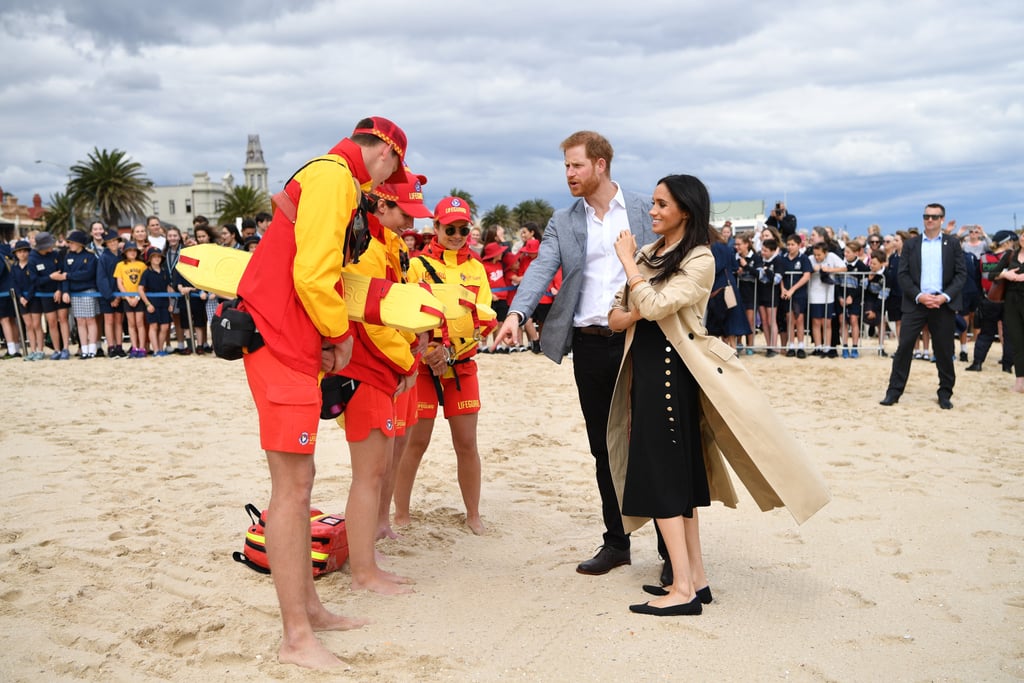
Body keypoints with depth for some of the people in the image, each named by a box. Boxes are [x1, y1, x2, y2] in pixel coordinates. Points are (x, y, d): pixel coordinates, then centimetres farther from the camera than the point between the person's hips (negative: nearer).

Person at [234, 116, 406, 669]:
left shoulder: (328, 175, 20)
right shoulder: (334, 175, -11)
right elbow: (312, 273, -20)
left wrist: (332, 336, 7)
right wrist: (340, 334, -6)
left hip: (295, 346, 11)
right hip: (281, 343, -11)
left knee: (297, 482, 15)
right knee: (292, 486, -7)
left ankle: (308, 606, 26)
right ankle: (296, 638, 1)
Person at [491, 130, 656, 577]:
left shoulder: (646, 210, 4)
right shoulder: (563, 223, 10)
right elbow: (541, 270, -4)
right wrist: (516, 313, -23)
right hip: (590, 344, 3)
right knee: (604, 448, 10)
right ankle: (616, 542, 22)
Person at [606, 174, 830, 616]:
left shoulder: (699, 259, -10)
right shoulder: (647, 253, 12)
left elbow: (654, 305, -23)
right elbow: (616, 317, 9)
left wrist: (627, 260, -12)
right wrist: (639, 313, -12)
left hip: (672, 369, -8)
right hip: (645, 368, 8)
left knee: (663, 474, -7)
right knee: (678, 472, 11)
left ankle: (683, 589, 0)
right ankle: (695, 578, 19)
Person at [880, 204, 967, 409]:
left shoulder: (953, 244, 7)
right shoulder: (911, 244, 7)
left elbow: (961, 274, 2)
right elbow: (903, 275, 1)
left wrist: (945, 296, -13)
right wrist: (919, 296, -13)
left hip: (944, 304, 0)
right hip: (916, 303, 0)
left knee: (944, 350, 6)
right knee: (904, 347, -3)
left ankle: (945, 393, 17)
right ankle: (894, 391, 3)